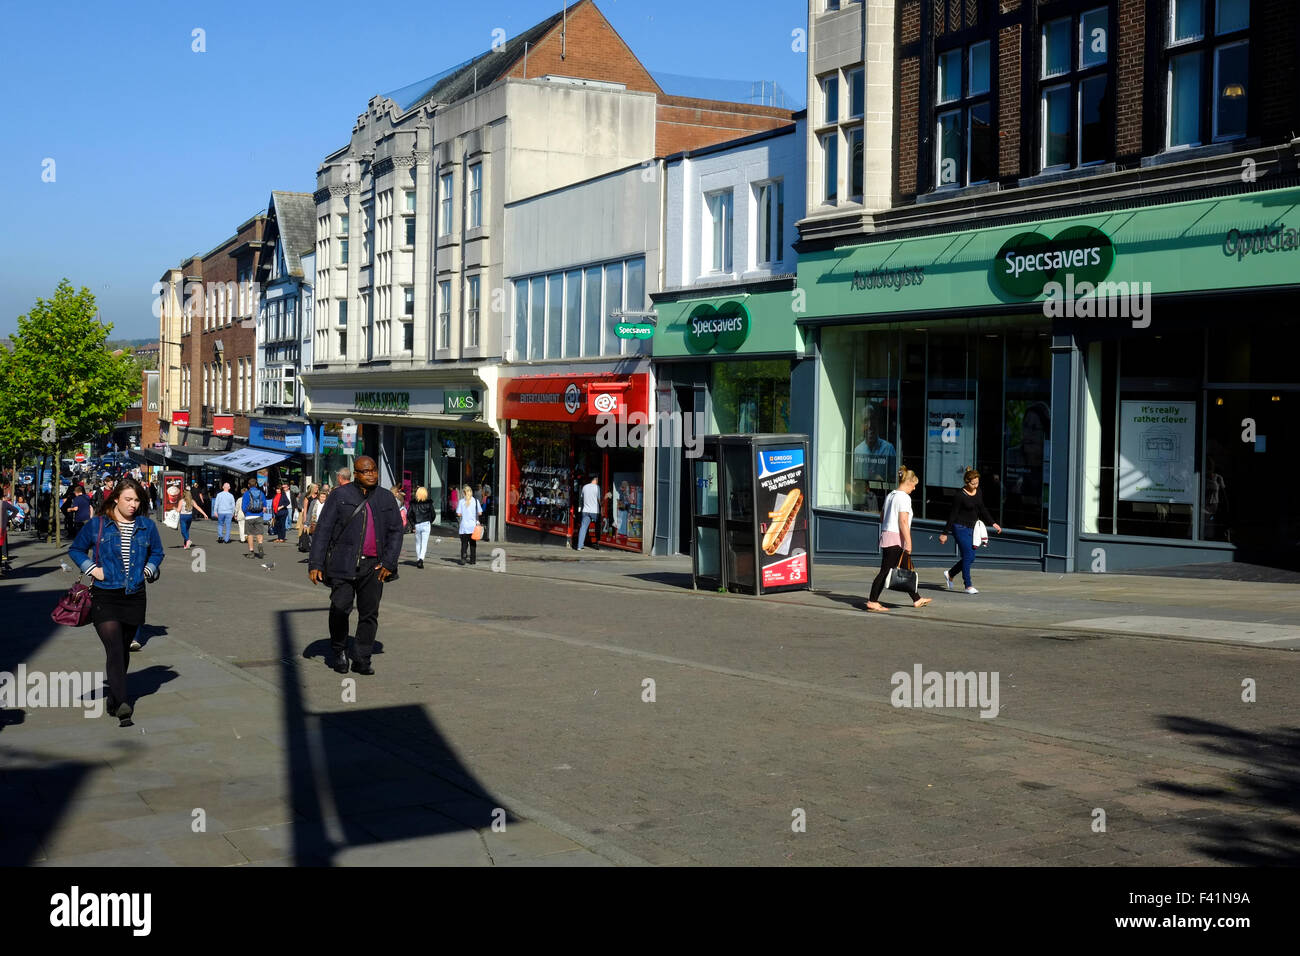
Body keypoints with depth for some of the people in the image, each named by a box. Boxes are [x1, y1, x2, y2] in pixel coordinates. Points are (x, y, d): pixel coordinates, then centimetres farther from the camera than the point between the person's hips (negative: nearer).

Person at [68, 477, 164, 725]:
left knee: (124, 649, 13)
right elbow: (76, 549, 11)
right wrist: (92, 569, -3)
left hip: (134, 597, 4)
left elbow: (157, 552, 22)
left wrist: (149, 569, 4)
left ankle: (114, 697, 29)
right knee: (114, 649, -15)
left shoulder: (146, 526, 6)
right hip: (104, 597, -3)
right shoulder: (97, 525, -1)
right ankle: (121, 705, -24)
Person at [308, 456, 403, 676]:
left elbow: (395, 532, 13)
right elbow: (323, 530, 1)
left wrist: (389, 563, 1)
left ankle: (361, 659, 12)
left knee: (369, 613, 2)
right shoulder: (340, 496, 3)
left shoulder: (387, 500, 12)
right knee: (340, 607, -11)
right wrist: (315, 564, -5)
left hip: (373, 566, 3)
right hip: (344, 564, -3)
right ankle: (339, 652, 11)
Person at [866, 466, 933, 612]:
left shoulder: (890, 495, 15)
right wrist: (909, 543, -18)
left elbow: (882, 517, 20)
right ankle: (872, 601, -5)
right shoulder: (904, 497, -13)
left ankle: (916, 600, 22)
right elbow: (903, 522, -19)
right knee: (886, 570, -6)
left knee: (907, 569, 15)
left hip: (886, 535, 10)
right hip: (896, 539, -10)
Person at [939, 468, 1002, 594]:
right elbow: (953, 514, -11)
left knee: (970, 557, 7)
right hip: (960, 528, -7)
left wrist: (993, 523, 10)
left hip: (971, 528, 7)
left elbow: (982, 510, 18)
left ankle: (950, 574, 27)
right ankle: (968, 586, 0)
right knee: (968, 556, -9)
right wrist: (945, 533, -9)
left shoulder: (978, 492, 6)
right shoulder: (959, 495, -14)